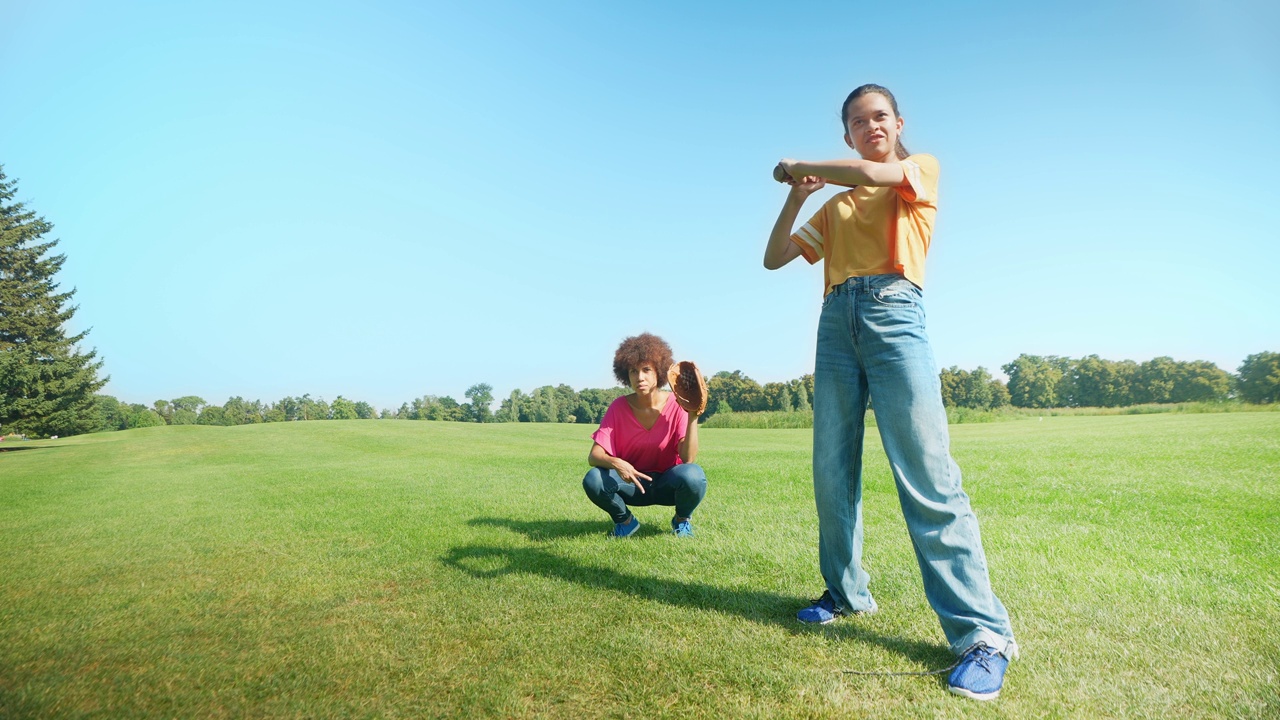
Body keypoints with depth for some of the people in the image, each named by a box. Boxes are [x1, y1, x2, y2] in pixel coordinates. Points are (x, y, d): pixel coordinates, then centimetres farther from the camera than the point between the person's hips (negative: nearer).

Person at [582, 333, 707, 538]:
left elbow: (688, 458, -23)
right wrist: (615, 463, -38)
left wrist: (692, 417, -34)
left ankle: (682, 519, 1)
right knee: (593, 480, -29)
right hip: (632, 483, 1)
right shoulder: (619, 407, -12)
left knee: (693, 475, -34)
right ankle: (625, 520, 4)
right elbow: (594, 456, -17)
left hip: (667, 485, -1)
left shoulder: (676, 405, -15)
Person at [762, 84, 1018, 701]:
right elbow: (774, 258, 22)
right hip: (836, 321, 5)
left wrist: (799, 166, 5)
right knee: (833, 472, 1)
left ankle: (983, 632, -12)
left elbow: (873, 175, -9)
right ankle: (846, 593, 14)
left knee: (927, 472, -15)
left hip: (893, 310, -5)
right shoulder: (834, 208, 25)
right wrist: (796, 194, 11)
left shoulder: (922, 168, 14)